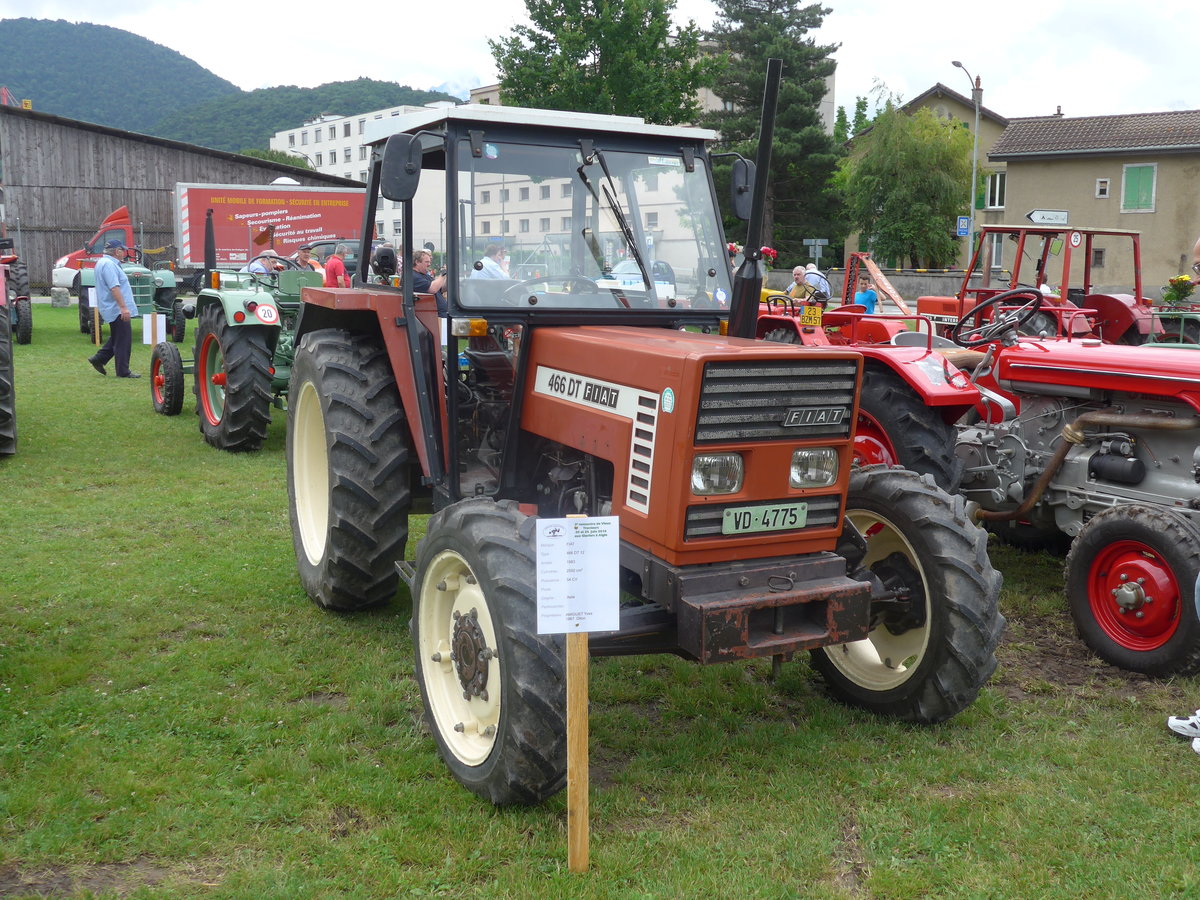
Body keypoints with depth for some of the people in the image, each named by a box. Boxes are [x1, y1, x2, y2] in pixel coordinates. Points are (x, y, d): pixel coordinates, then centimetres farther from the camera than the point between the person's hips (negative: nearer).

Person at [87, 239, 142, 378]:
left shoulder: (103, 262, 16)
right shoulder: (109, 264, -18)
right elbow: (114, 288, -27)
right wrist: (123, 307, -30)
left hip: (112, 309, 11)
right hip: (117, 310, -11)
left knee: (117, 339, 21)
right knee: (123, 341, -4)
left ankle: (98, 358, 22)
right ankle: (123, 372, 1)